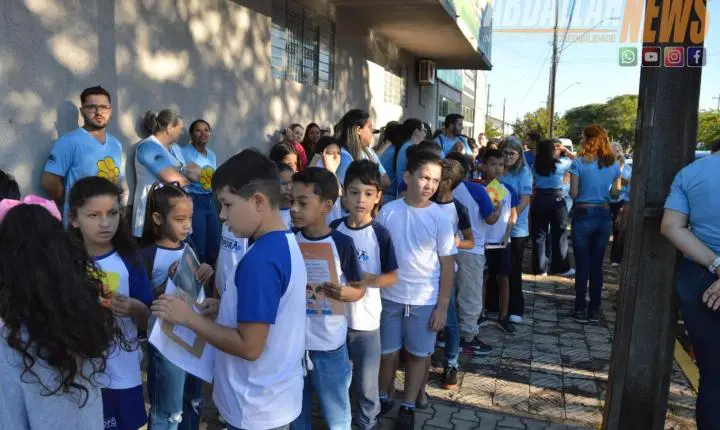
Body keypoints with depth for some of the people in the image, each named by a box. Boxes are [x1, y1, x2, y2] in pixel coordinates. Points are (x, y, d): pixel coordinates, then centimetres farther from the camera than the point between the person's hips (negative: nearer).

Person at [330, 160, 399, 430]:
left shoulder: (380, 234, -12)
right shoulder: (334, 230, -3)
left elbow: (392, 277, -7)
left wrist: (366, 278, -22)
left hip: (366, 319, -3)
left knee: (367, 382, 10)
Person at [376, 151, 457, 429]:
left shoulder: (440, 219, -7)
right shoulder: (387, 212, -6)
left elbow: (448, 265, -3)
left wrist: (442, 306, -4)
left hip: (425, 301, 0)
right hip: (389, 297, 1)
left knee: (418, 354, 13)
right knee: (387, 352, 12)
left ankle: (408, 406, 30)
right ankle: (382, 399, 35)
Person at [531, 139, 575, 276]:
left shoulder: (535, 166, 4)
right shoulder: (561, 163, -5)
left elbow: (534, 182, 9)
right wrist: (566, 150, 15)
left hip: (539, 200, 3)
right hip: (557, 200, -3)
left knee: (539, 235, 8)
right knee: (559, 235, 7)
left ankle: (540, 268, 11)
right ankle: (561, 268, 14)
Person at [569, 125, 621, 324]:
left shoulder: (578, 163, -11)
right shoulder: (613, 164, 3)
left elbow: (574, 193, -10)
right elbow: (615, 192, 10)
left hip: (583, 215, -4)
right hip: (604, 216, 4)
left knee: (582, 265, 3)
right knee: (597, 265, 11)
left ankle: (581, 309, 8)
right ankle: (595, 309, 17)